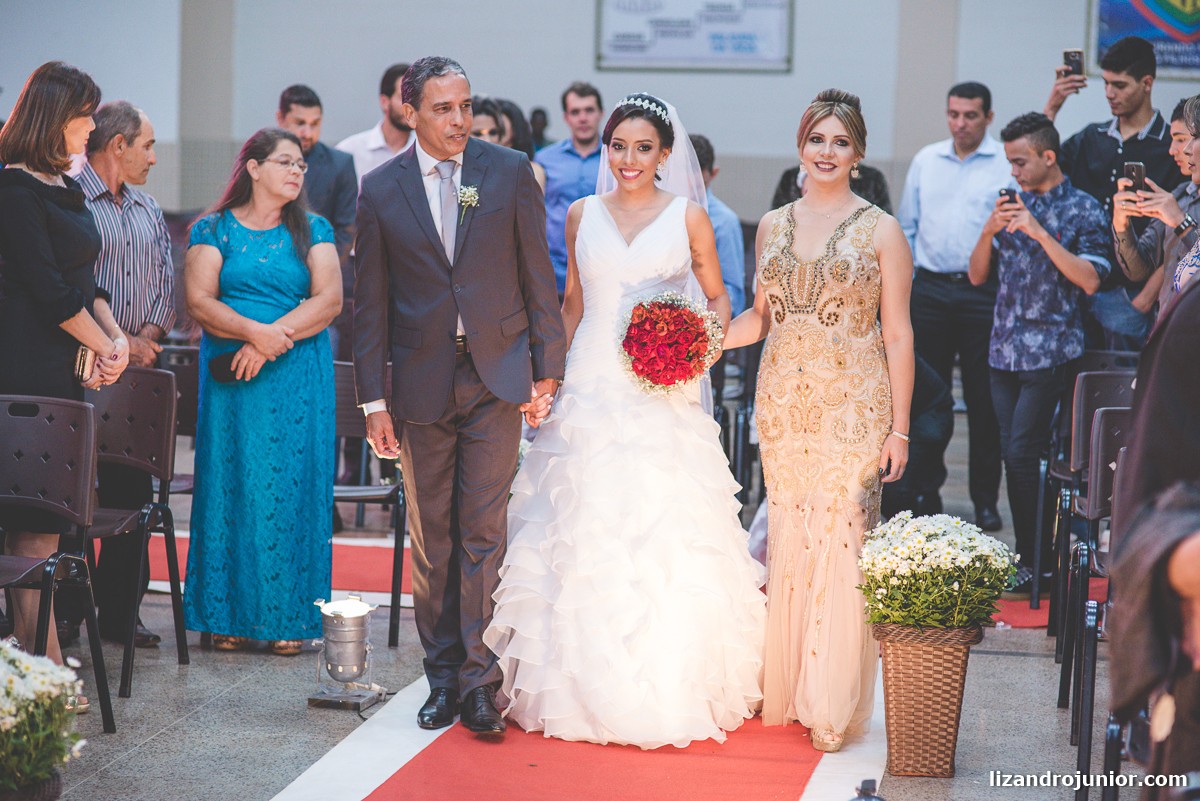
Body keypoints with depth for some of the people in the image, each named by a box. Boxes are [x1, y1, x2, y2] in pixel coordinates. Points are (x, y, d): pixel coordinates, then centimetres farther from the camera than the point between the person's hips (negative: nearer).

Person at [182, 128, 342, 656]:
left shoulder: (313, 232, 10)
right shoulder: (214, 230, 7)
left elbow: (328, 301, -2)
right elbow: (199, 301, -4)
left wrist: (273, 340, -13)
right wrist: (254, 331, -19)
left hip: (300, 379, 1)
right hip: (230, 378, 0)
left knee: (293, 485, -2)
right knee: (231, 484, -1)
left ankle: (289, 617, 3)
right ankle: (230, 615, 5)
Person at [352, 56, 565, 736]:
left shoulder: (511, 171, 0)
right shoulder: (381, 190, 2)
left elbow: (538, 277, 3)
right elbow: (370, 303, 5)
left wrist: (548, 370, -1)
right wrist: (374, 399, 1)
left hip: (496, 374, -2)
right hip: (422, 381, 2)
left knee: (484, 531, -4)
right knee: (431, 537, 9)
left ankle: (479, 682, 0)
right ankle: (443, 675, 19)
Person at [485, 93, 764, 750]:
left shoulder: (688, 216, 3)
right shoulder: (582, 215, 10)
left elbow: (717, 298, 9)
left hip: (663, 396, -2)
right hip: (590, 391, 2)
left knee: (666, 538, -4)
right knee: (584, 539, 1)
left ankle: (669, 688, 6)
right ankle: (582, 684, 12)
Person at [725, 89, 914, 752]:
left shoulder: (880, 231, -1)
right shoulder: (772, 226, 11)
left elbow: (898, 335, -2)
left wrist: (899, 428, -6)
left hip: (852, 408, -4)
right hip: (783, 404, 4)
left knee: (841, 545, -4)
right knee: (787, 541, 6)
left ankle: (833, 704, 4)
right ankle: (786, 688, 16)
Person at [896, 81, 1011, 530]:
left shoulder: (1007, 165, -1)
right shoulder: (925, 160, 11)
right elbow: (907, 227, 17)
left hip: (982, 294, -3)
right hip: (929, 288, 3)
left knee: (984, 399, 0)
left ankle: (985, 500, 8)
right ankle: (926, 493, 15)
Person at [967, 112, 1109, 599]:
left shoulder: (1083, 210, -3)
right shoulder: (1014, 205, 13)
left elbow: (1090, 279, -14)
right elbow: (978, 275, 12)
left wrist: (1040, 233, -18)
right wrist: (990, 229, -6)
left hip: (1051, 353, -6)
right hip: (1005, 351, 6)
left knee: (1023, 454, -11)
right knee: (1012, 456, 5)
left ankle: (1031, 568, -4)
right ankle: (1029, 560, 12)